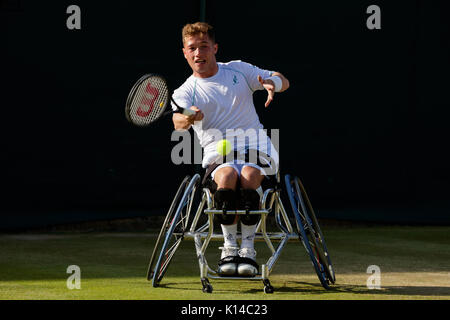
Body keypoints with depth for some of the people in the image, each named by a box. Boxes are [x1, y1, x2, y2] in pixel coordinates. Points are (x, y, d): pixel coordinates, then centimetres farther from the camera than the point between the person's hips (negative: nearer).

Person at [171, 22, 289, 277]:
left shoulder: (238, 69, 16)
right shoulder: (185, 93, 8)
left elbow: (283, 81, 16)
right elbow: (178, 122, -15)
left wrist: (273, 82, -9)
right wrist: (186, 119, -40)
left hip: (256, 144, 1)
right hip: (218, 153, -1)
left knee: (248, 177, -34)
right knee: (227, 177, -36)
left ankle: (248, 247, -21)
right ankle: (229, 246, -20)